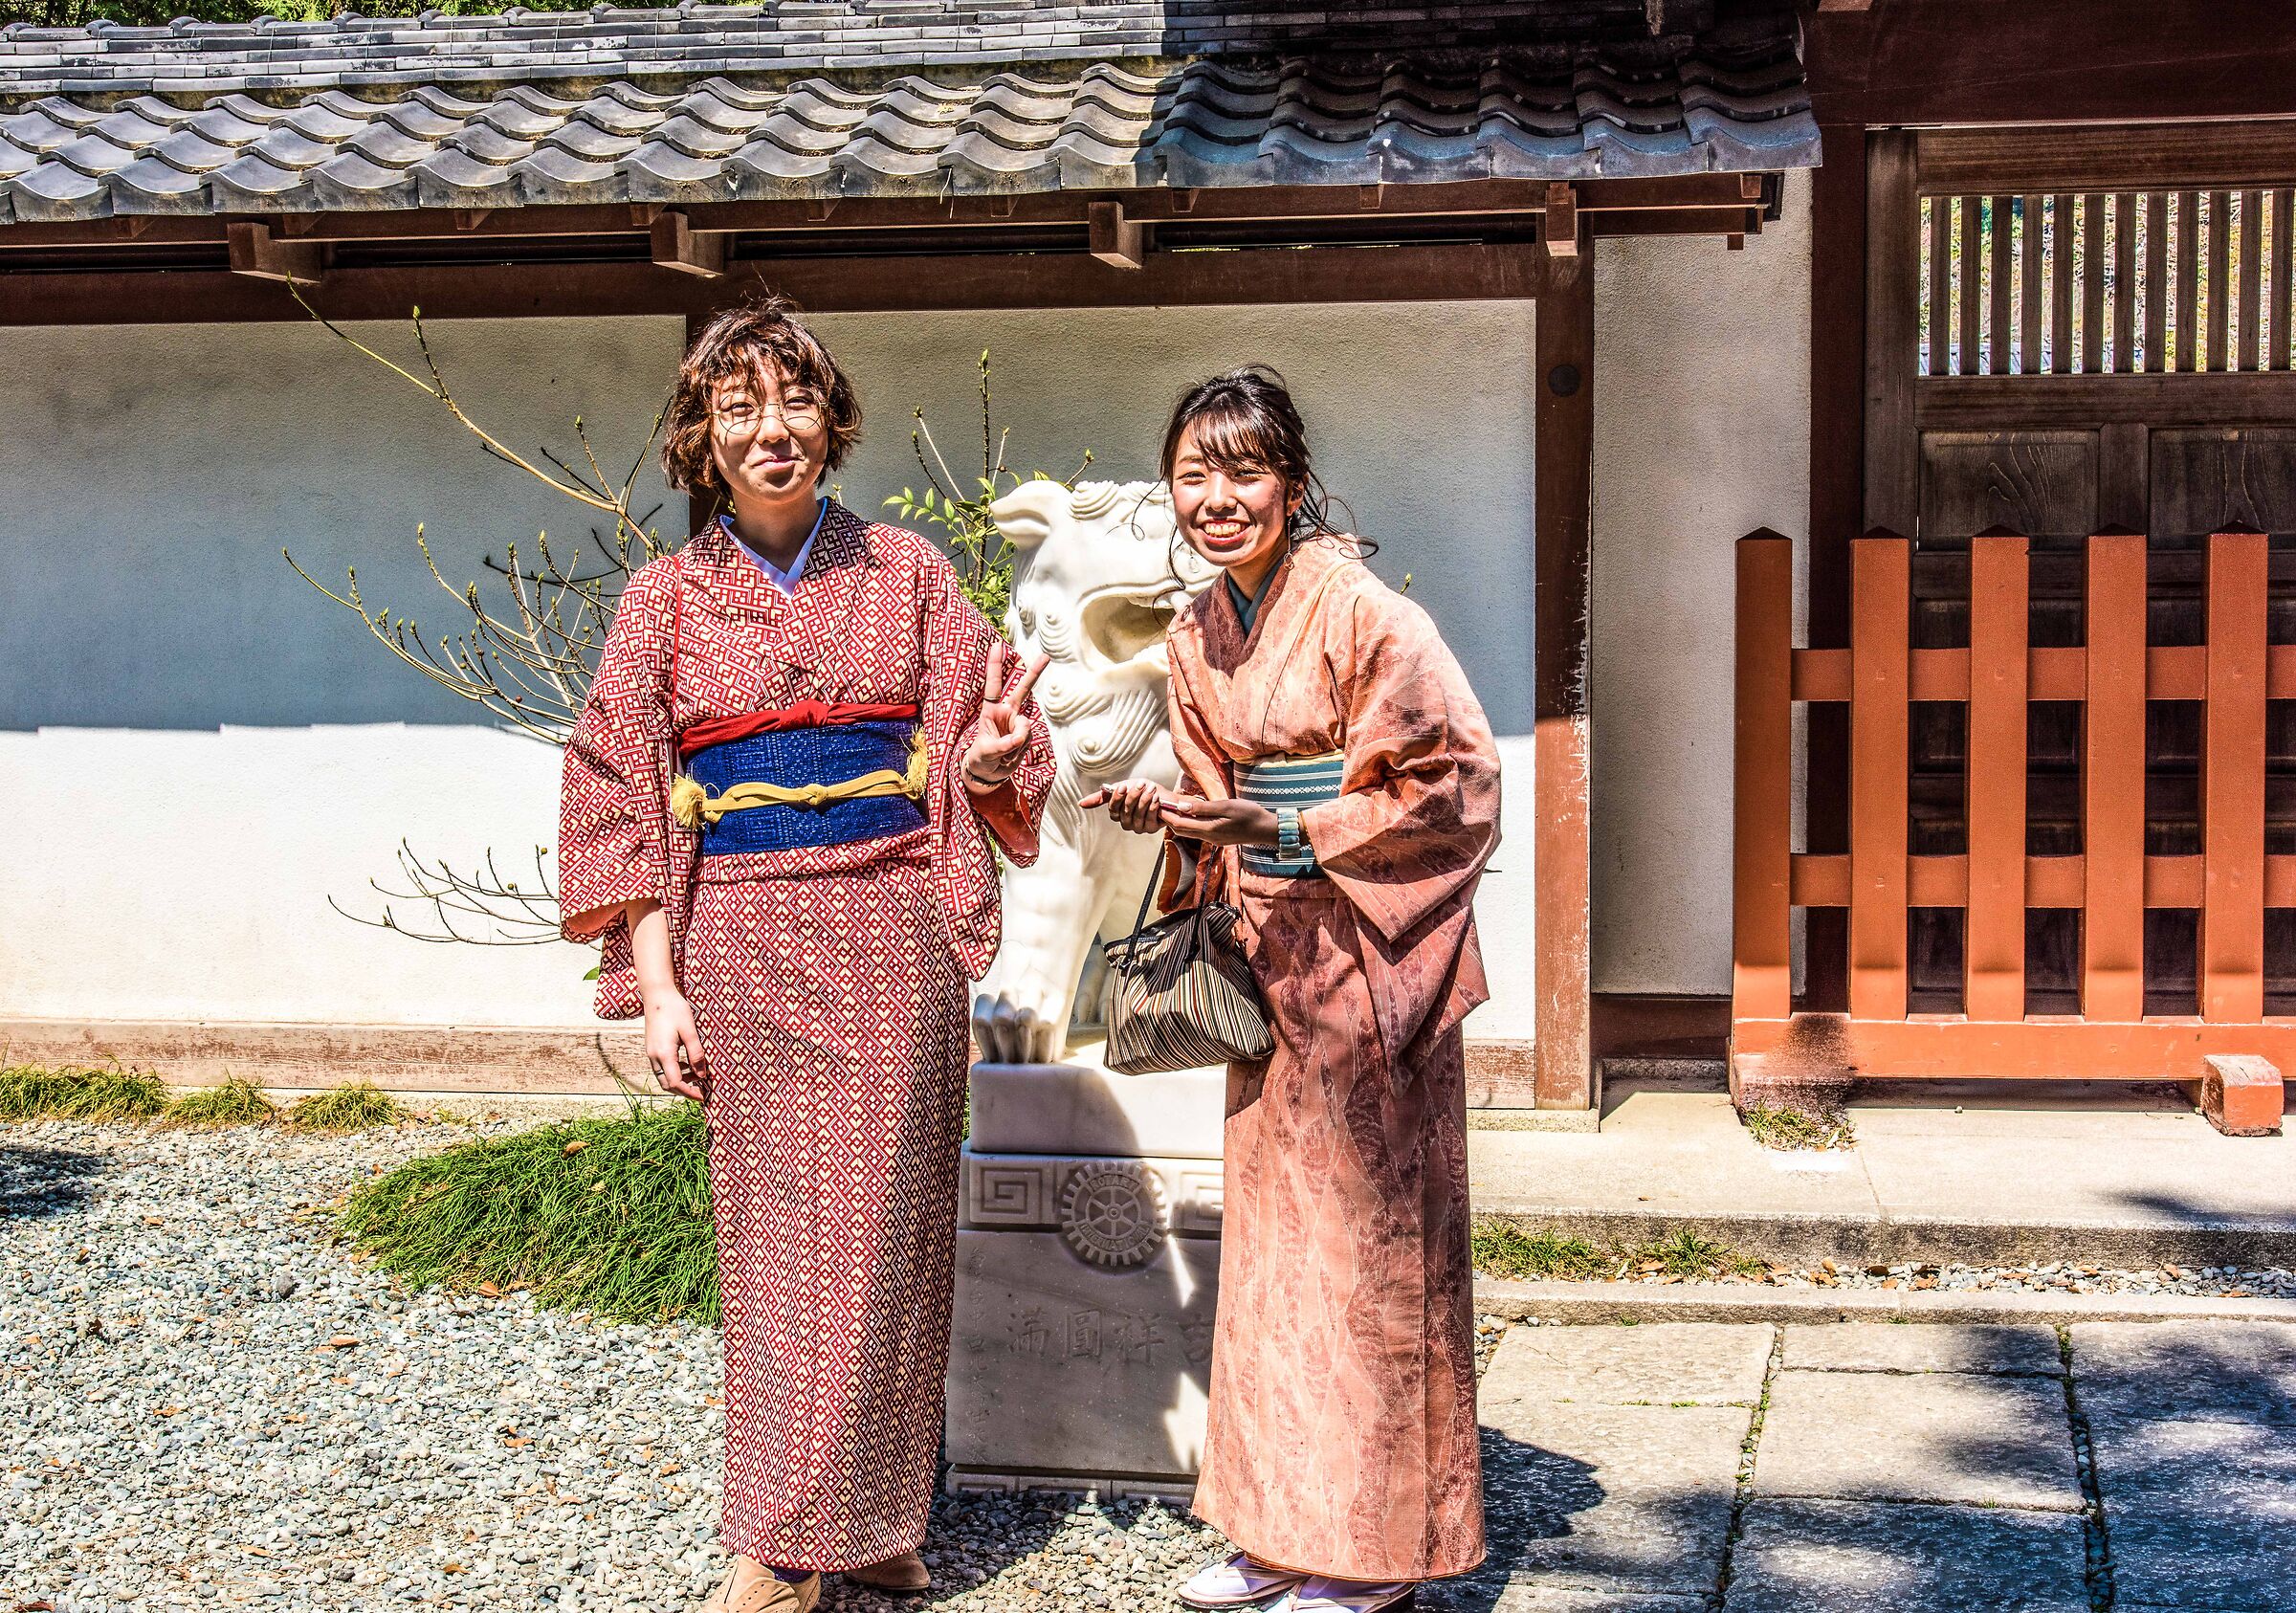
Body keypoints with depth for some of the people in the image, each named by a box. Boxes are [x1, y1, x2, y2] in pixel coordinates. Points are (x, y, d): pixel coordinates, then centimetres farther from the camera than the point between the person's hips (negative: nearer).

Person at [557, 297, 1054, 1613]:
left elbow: (972, 753, 8)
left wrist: (987, 757, -17)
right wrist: (658, 986, -3)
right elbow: (624, 801, 5)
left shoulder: (907, 571, 7)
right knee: (773, 1230, 1)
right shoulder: (665, 599, 6)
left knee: (881, 1222, 0)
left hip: (892, 932, 0)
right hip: (744, 947, 0)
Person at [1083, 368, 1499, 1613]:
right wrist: (1169, 814, -4)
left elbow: (1448, 789, -14)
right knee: (1272, 1229, 10)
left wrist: (1285, 832, -21)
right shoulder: (1198, 637, 9)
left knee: (1368, 1239, -1)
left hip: (1368, 958, -7)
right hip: (1273, 958, 7)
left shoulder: (1362, 615, -14)